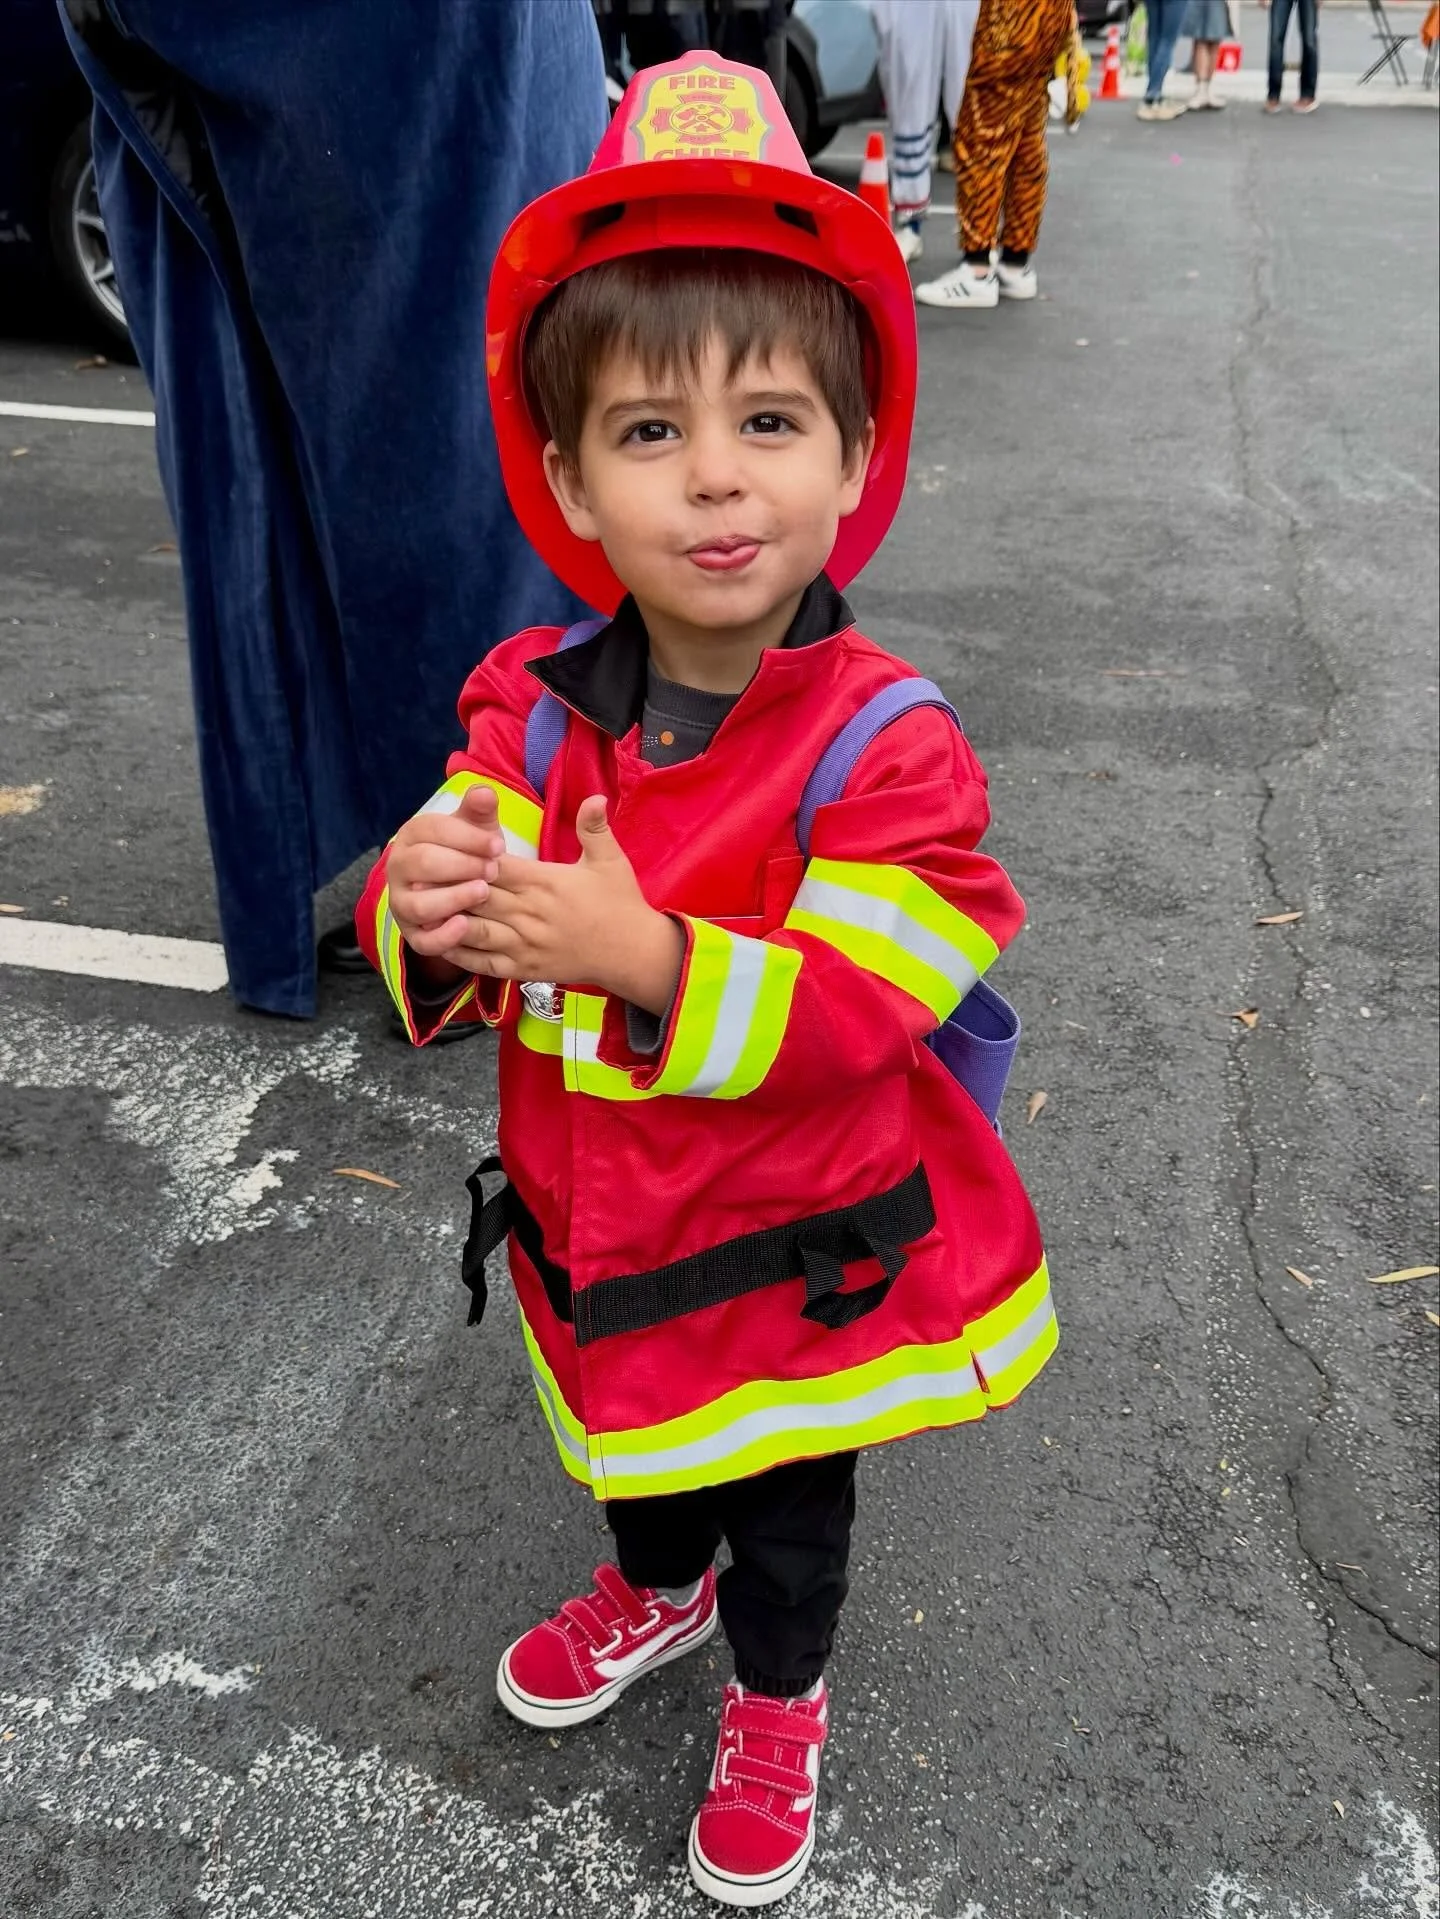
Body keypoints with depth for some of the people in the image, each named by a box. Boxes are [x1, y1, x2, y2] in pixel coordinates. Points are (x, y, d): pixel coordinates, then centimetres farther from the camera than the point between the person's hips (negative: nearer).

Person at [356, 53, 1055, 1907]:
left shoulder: (885, 748, -26)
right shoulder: (532, 709, -13)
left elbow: (856, 1012, -29)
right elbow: (447, 931, -9)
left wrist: (646, 956, -42)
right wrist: (427, 913, -33)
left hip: (795, 1255, -4)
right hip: (591, 1231, 4)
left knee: (784, 1505, 24)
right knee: (628, 1445, 33)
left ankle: (775, 1701, 56)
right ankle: (657, 1589, 67)